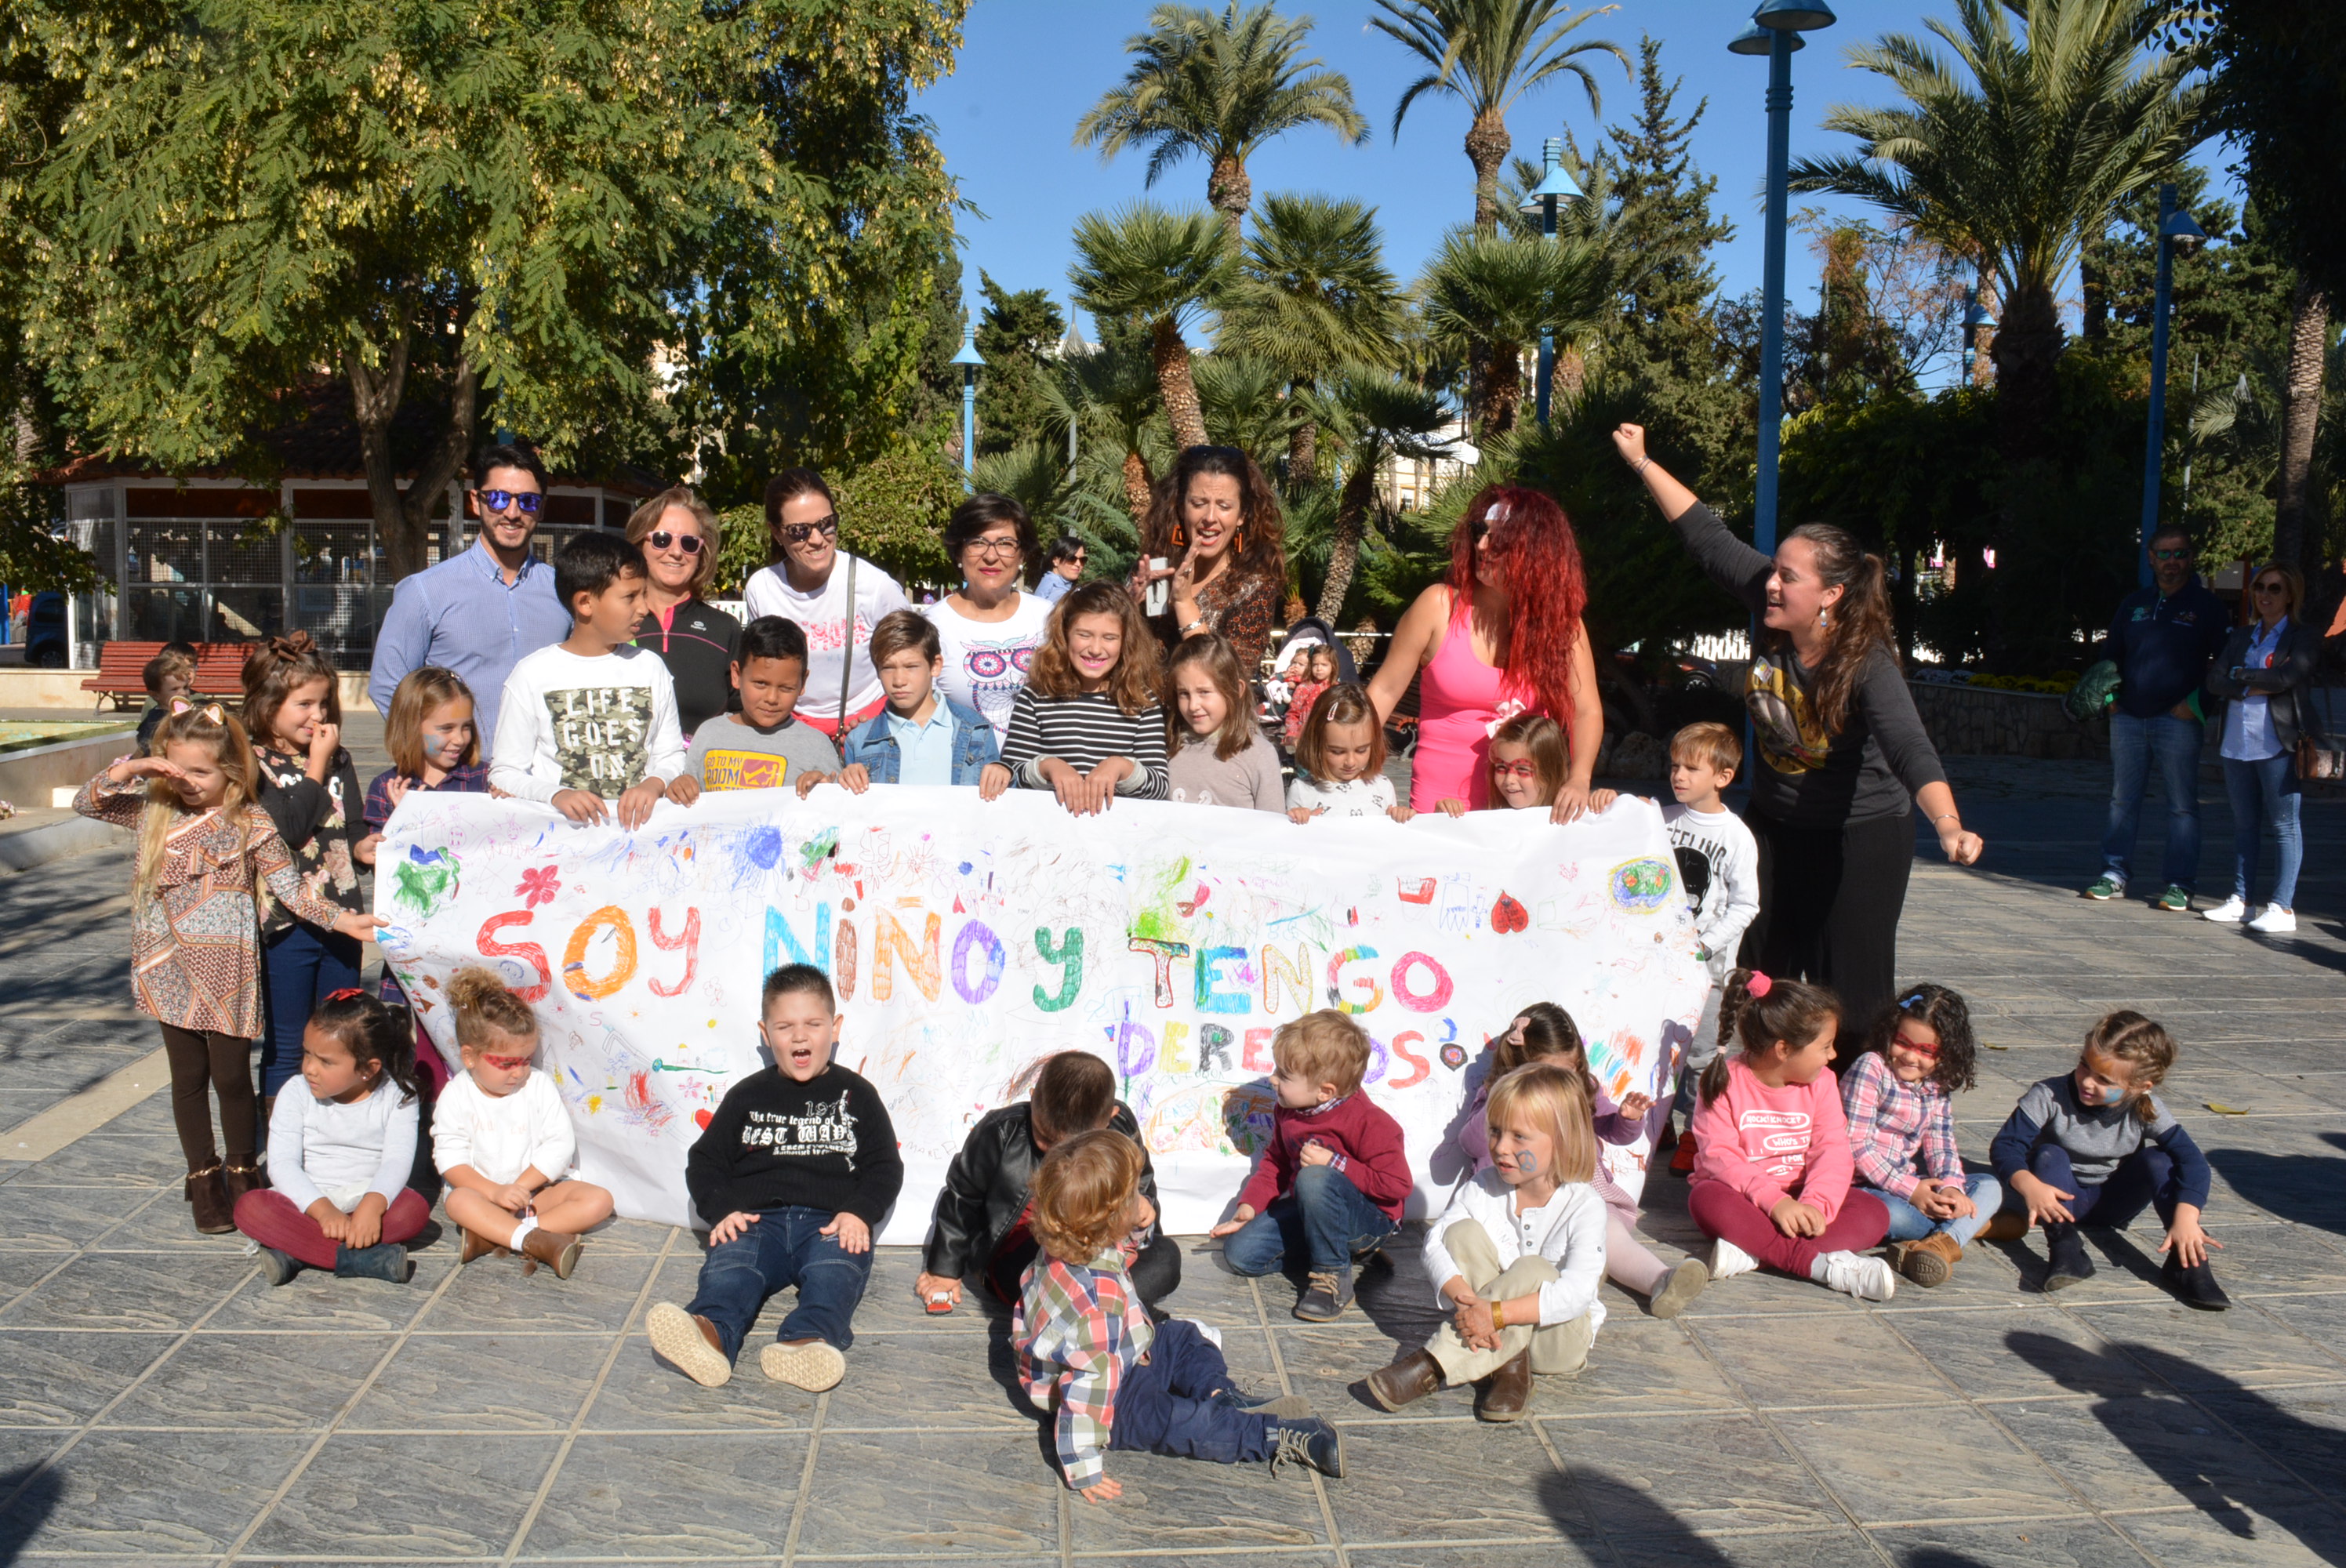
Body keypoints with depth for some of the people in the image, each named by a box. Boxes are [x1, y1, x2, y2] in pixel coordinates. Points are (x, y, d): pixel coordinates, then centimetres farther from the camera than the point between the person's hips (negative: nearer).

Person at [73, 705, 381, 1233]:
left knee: (232, 1078, 3)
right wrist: (126, 769, -13)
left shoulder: (250, 824, -6)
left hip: (228, 970, -3)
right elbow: (86, 803, 4)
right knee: (188, 1077, 11)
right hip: (171, 967, 3)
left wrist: (341, 918, -16)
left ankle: (241, 1171, 22)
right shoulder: (155, 811, 4)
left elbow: (290, 888, -5)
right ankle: (202, 1176, 25)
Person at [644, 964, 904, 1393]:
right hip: (757, 1220, 1)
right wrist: (722, 1210, -3)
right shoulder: (747, 1096, 21)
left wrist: (859, 1213, -8)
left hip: (832, 1224, -1)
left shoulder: (855, 1094, 18)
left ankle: (807, 1340, -63)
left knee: (836, 1268, -34)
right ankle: (710, 1333, -63)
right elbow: (704, 1161, 18)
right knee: (730, 1264, -32)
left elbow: (885, 1166, 13)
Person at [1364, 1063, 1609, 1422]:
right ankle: (1507, 1366, -21)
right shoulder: (1483, 1186, -7)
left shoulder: (1585, 1206, -19)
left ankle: (1434, 1366, -32)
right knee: (1462, 1232, -19)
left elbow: (1576, 1294, -31)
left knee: (1533, 1269, -34)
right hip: (1489, 1326, 4)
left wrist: (1496, 1313, -39)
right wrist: (1464, 1298, -38)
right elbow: (1436, 1242, -18)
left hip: (1560, 1336, -4)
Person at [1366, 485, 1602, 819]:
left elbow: (1586, 710, -7)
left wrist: (1579, 780, -24)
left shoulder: (1560, 621, -3)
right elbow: (1385, 692, -5)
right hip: (1442, 796, -1)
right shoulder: (1439, 606, -8)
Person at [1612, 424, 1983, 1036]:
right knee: (1760, 976, 13)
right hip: (1773, 824, 6)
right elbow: (1708, 537, -6)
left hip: (1860, 836, -6)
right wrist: (1642, 462, -2)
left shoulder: (1867, 665, -30)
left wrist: (1949, 827, -61)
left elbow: (1911, 750, -44)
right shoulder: (1775, 617, -14)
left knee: (1850, 987, -2)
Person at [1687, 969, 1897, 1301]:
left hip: (1798, 1201, 4)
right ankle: (1825, 1264, -40)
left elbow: (1833, 1150, -9)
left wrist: (1816, 1203, -29)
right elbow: (1719, 1155, -18)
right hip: (1744, 1198, -3)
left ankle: (1753, 1252, -37)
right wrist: (1774, 1200, -32)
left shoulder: (1821, 1082, 2)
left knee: (1873, 1212, -21)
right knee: (1705, 1198, -35)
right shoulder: (1725, 1079, -10)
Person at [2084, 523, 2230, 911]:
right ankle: (2114, 874, 12)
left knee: (2182, 805, -2)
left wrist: (2196, 702, -10)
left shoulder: (2206, 606, 3)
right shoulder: (2134, 603, 15)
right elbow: (2111, 655, 24)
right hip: (2129, 717, 4)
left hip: (2177, 720, -4)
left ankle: (2180, 884, 0)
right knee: (2122, 800, 7)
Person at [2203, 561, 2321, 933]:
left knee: (2285, 825, -5)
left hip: (2277, 744, -6)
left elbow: (2288, 676, -15)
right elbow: (2214, 681, 5)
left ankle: (2282, 908, -6)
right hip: (2237, 742, 6)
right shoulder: (2240, 636, 17)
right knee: (2244, 824, 10)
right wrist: (2256, 688, -10)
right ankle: (2240, 900, 14)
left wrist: (2241, 674, -2)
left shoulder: (2304, 637, 2)